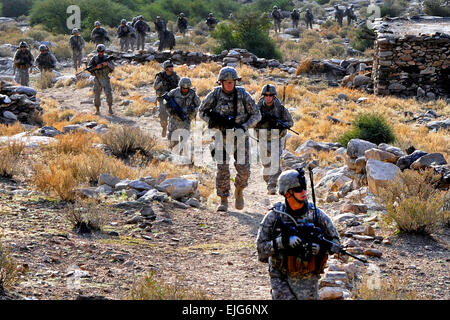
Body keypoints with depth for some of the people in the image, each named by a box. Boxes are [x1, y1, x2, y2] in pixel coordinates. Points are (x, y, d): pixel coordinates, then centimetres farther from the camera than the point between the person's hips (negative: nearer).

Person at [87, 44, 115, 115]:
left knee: (109, 93, -12)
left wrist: (107, 64, -25)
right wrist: (96, 67, -20)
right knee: (96, 95, 0)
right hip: (97, 79, 1)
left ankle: (110, 109, 1)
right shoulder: (94, 58, 1)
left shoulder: (107, 58, 2)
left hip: (105, 79, -1)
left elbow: (112, 67, -6)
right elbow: (89, 67, -5)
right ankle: (97, 110, 10)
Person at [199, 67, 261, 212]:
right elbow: (202, 111, 4)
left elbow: (256, 114, -1)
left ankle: (239, 190, 24)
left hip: (240, 137, 0)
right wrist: (216, 123, -11)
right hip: (222, 137, 0)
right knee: (222, 169, -4)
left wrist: (244, 126, -16)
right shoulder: (215, 94, -6)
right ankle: (223, 200, 6)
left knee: (244, 170, -5)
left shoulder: (243, 95, -7)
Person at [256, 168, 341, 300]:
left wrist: (320, 247, -17)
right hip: (281, 279, -2)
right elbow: (261, 248, -7)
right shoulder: (273, 217, -4)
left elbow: (335, 243, 5)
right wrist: (283, 242, -22)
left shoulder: (316, 214, -1)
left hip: (307, 280, 2)